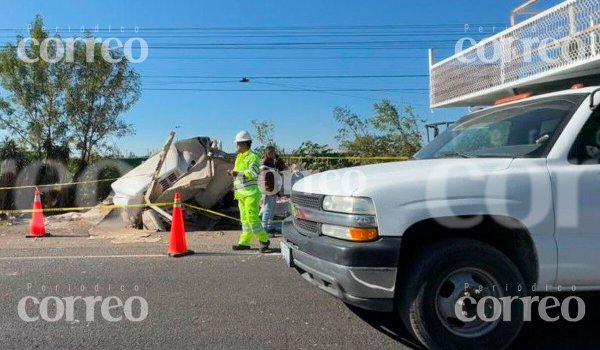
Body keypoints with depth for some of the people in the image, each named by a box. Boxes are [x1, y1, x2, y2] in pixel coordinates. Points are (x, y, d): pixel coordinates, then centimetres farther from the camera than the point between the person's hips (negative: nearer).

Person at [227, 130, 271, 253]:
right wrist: (232, 173, 6)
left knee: (252, 218, -10)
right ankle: (245, 242, 16)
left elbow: (252, 173, -22)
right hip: (241, 193, 9)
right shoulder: (239, 157, 17)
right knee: (245, 218, 11)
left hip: (250, 193, -9)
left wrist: (238, 173, -29)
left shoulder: (252, 157, -10)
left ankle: (264, 240, 1)